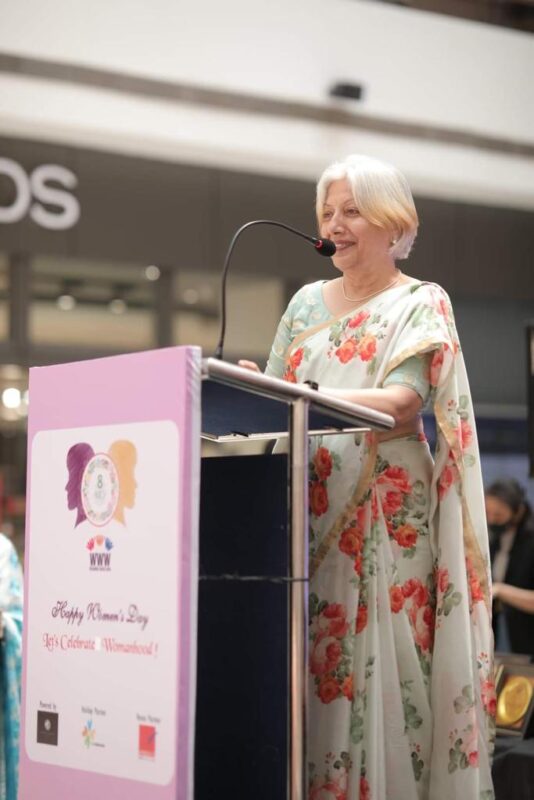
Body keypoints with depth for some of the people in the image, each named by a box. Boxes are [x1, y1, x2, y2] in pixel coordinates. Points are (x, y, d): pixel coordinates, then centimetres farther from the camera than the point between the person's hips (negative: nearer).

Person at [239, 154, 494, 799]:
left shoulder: (421, 303, 3)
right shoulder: (308, 302, 18)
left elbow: (402, 404, -13)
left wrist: (293, 397, -25)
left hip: (383, 512, -4)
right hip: (305, 506, 4)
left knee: (378, 661, -8)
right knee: (304, 659, 0)